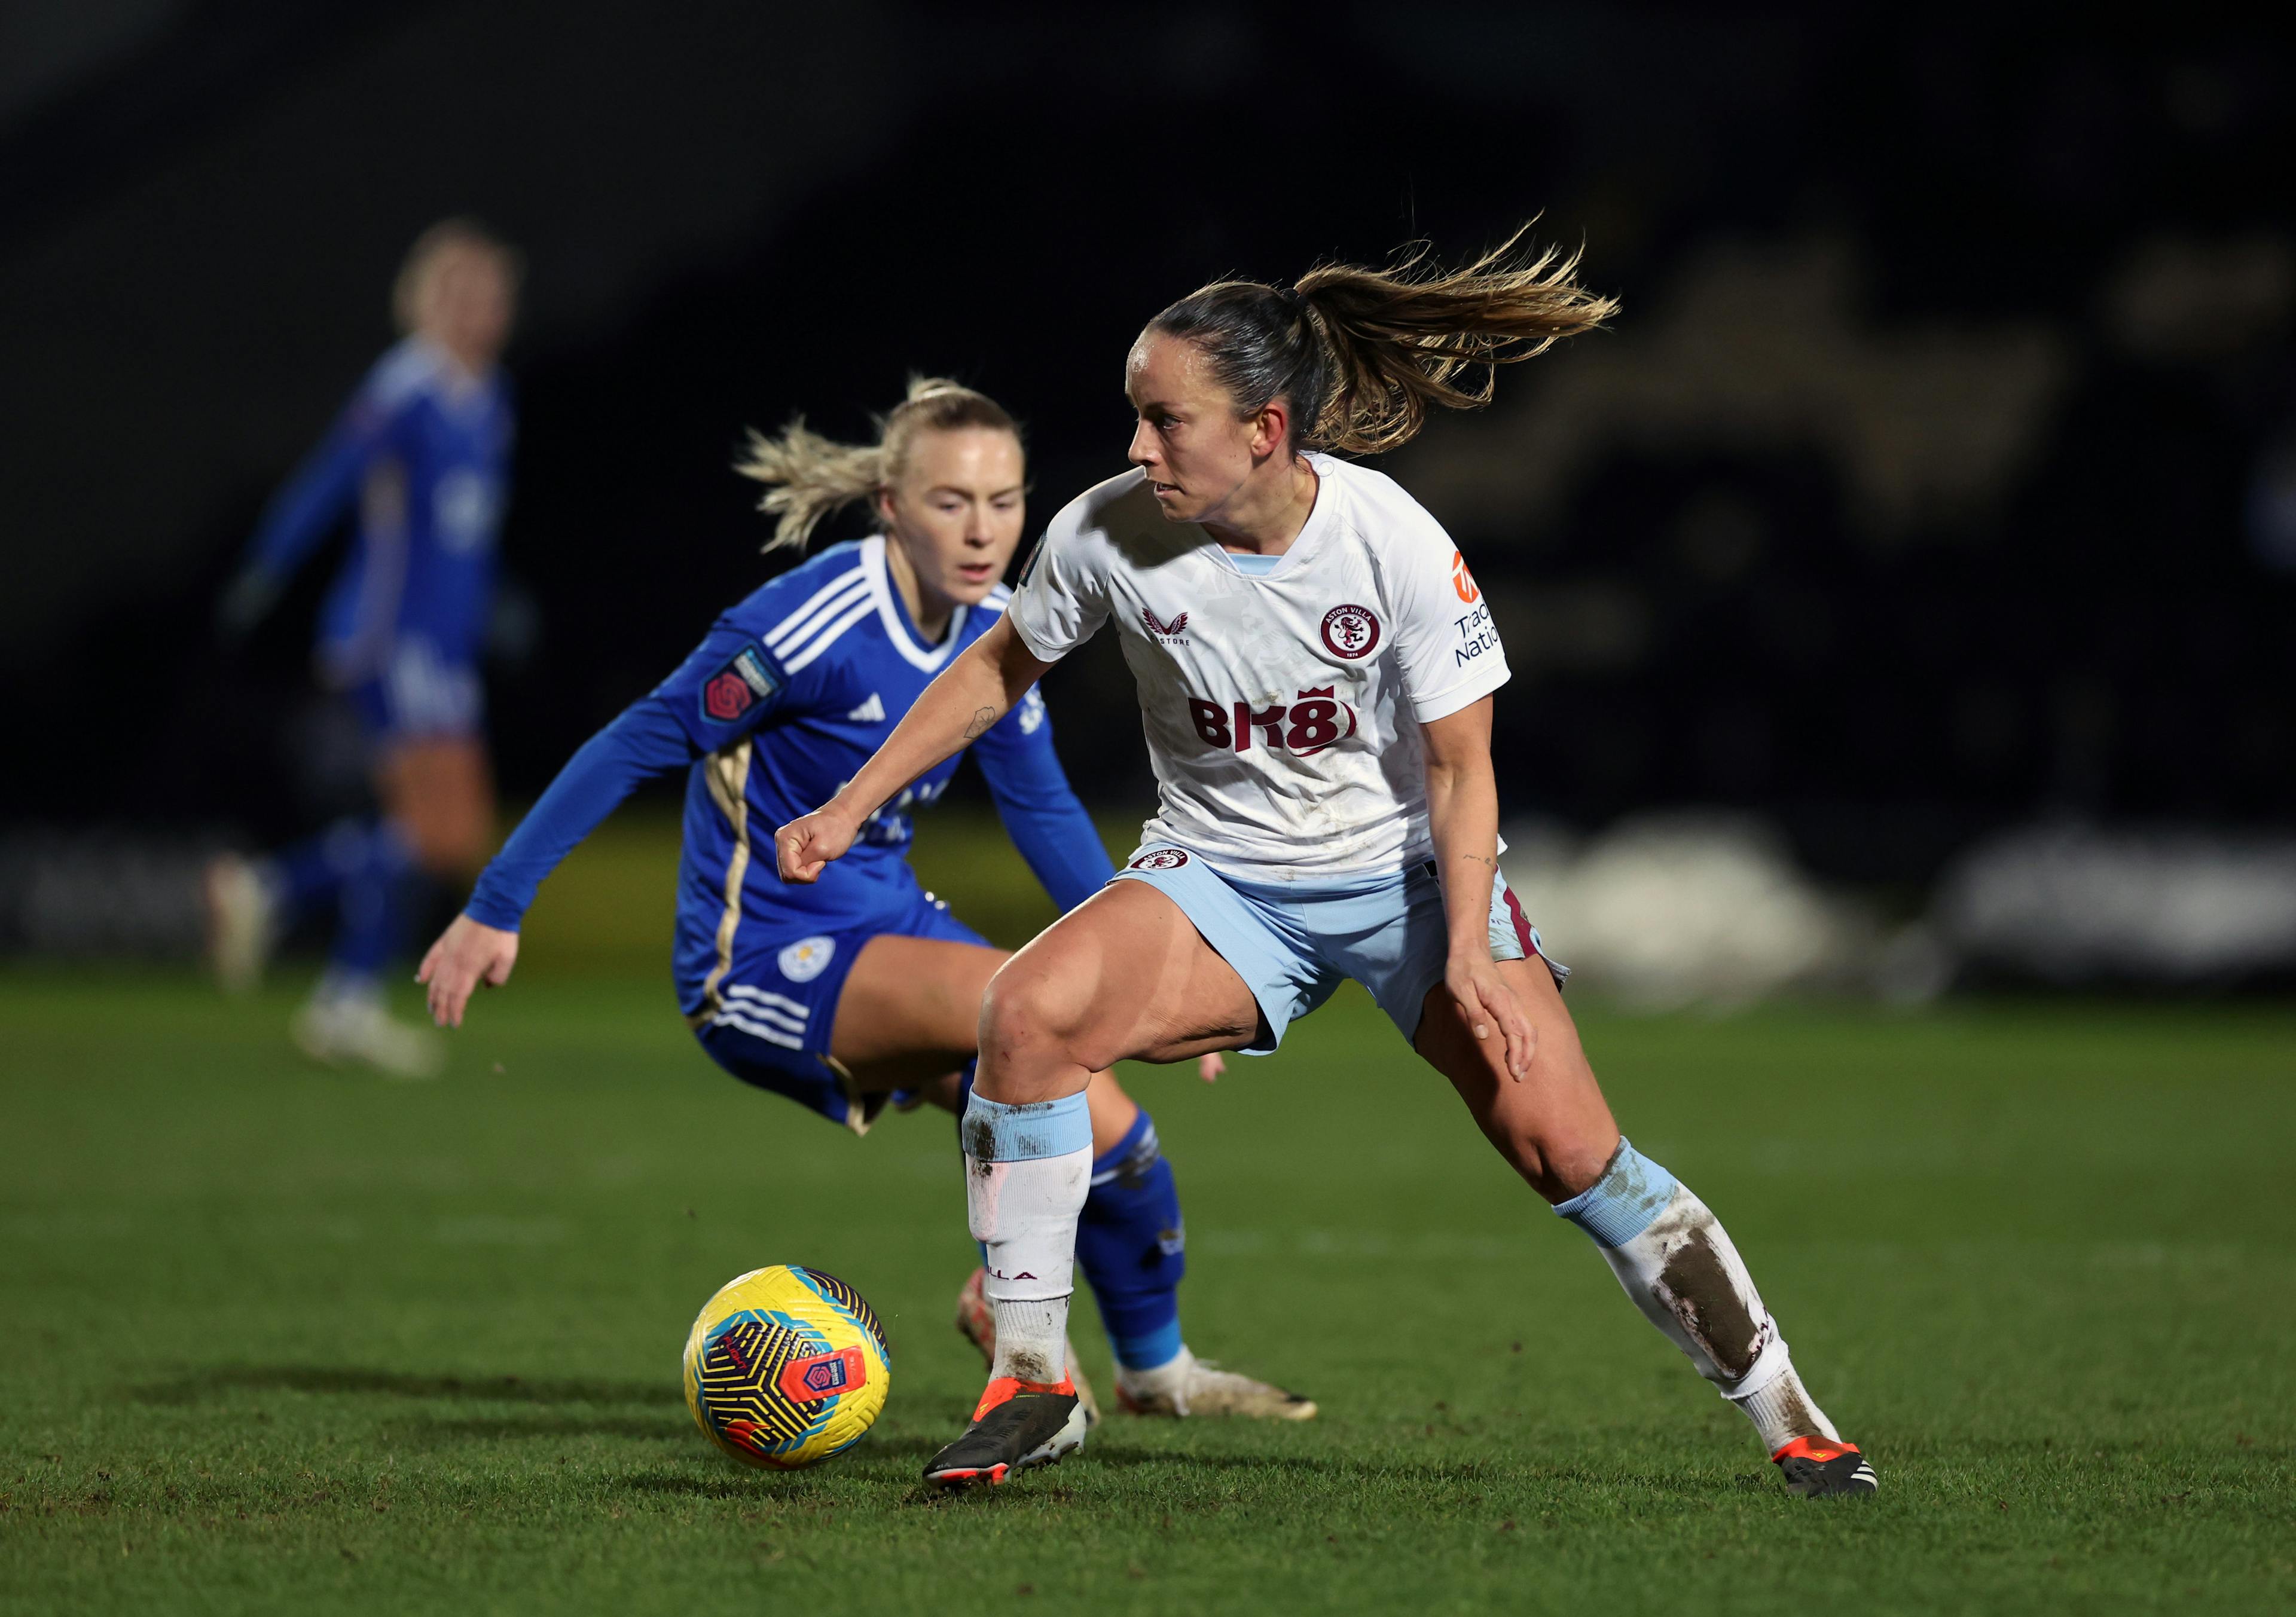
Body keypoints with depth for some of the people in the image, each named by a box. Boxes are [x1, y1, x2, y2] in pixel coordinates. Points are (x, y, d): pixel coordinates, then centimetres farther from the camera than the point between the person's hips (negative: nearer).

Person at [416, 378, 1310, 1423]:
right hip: (760, 966, -7)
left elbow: (1044, 813, 13)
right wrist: (495, 911, -15)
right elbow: (639, 746, -17)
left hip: (884, 925, 7)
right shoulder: (811, 627, -22)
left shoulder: (992, 633, 1)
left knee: (1095, 1123, -8)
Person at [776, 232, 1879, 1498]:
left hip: (1407, 870, -2)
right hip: (1219, 878, 2)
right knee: (1026, 1014, -26)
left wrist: (1469, 952, -23)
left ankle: (1784, 1416, 2)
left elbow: (1459, 764, -12)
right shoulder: (1108, 535, -15)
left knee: (1561, 1143, -15)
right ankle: (1029, 1386, -14)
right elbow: (1002, 666, 5)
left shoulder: (1394, 543, -21)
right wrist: (851, 807, 1)